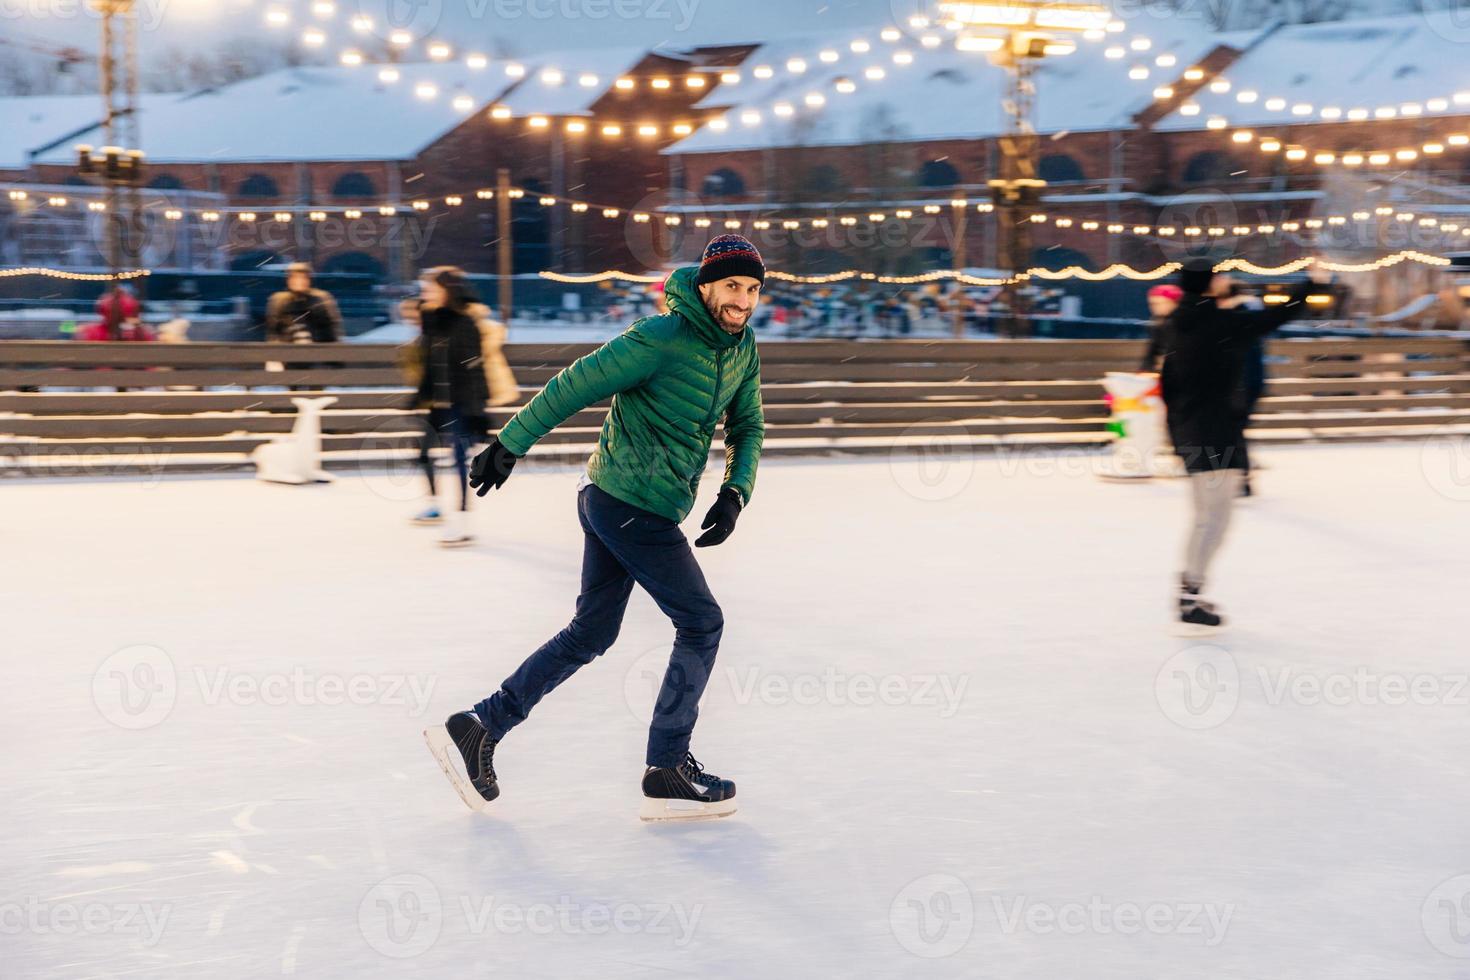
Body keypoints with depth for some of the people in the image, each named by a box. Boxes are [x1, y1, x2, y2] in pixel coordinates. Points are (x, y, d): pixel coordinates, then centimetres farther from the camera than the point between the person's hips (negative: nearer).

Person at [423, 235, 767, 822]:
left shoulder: (742, 348, 5)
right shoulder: (660, 339, -20)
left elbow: (747, 427, 15)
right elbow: (572, 387, -15)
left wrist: (735, 492, -2)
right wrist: (510, 445, -10)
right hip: (633, 507, -9)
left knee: (590, 636, 13)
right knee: (702, 624, -1)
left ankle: (478, 729, 17)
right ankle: (667, 773, 7)